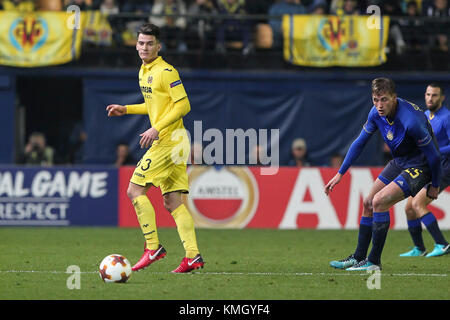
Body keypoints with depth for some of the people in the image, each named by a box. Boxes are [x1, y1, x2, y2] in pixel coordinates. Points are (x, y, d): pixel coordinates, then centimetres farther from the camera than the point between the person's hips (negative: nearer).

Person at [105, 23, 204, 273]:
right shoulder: (144, 72, 17)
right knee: (173, 202, 5)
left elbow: (183, 105, -17)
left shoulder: (167, 72, -12)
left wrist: (157, 129, -22)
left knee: (135, 190, -9)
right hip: (168, 142, 10)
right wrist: (126, 109, 22)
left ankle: (153, 248, -6)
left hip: (169, 140, -10)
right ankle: (193, 255, 0)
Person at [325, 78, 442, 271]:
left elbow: (433, 155, -23)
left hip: (420, 166, -8)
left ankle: (374, 261, -11)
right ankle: (358, 257, 21)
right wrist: (340, 174, 6)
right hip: (399, 162, 8)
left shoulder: (411, 121, -33)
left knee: (379, 202, -20)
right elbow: (359, 142, 7)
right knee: (368, 204, 8)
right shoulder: (376, 113, -9)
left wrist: (435, 186, -10)